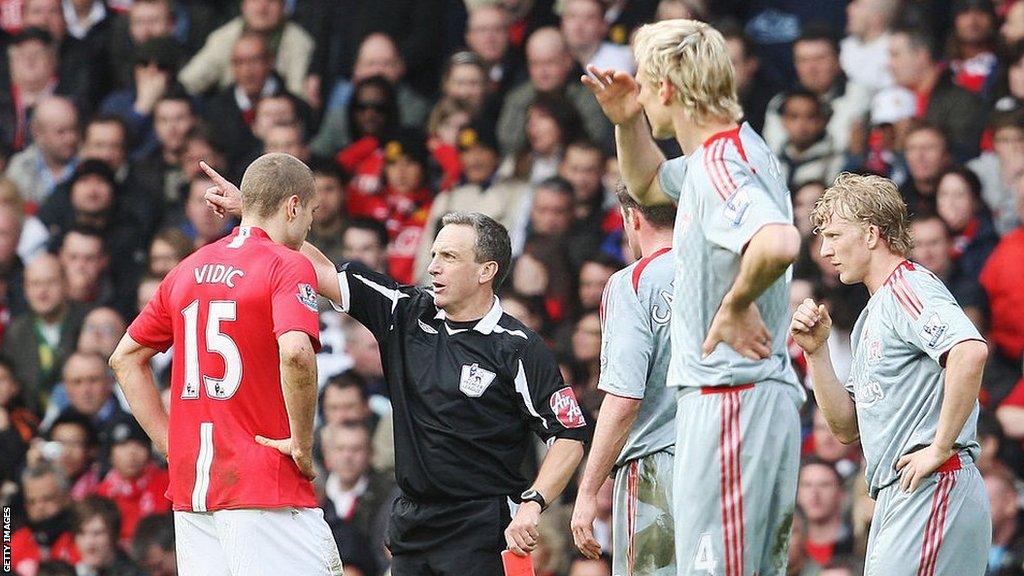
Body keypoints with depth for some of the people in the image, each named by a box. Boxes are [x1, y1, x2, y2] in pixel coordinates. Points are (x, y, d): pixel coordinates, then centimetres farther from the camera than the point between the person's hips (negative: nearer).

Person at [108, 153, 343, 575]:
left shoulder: (188, 270, 15)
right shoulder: (288, 266, -7)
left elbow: (125, 358, 21)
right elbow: (295, 352, -25)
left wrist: (168, 441, 17)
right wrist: (302, 442, -14)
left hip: (189, 490, 7)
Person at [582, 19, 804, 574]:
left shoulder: (720, 168, -17)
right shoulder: (734, 149, 15)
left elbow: (778, 242, -38)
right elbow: (648, 185, 36)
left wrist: (736, 304, -21)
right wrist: (627, 121, 18)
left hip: (731, 399, -10)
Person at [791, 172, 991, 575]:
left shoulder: (908, 288, -7)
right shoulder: (871, 317, 24)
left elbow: (971, 350, -27)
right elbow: (846, 428, 23)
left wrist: (940, 448, -22)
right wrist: (816, 352, 11)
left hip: (934, 489, -10)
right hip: (895, 497, 10)